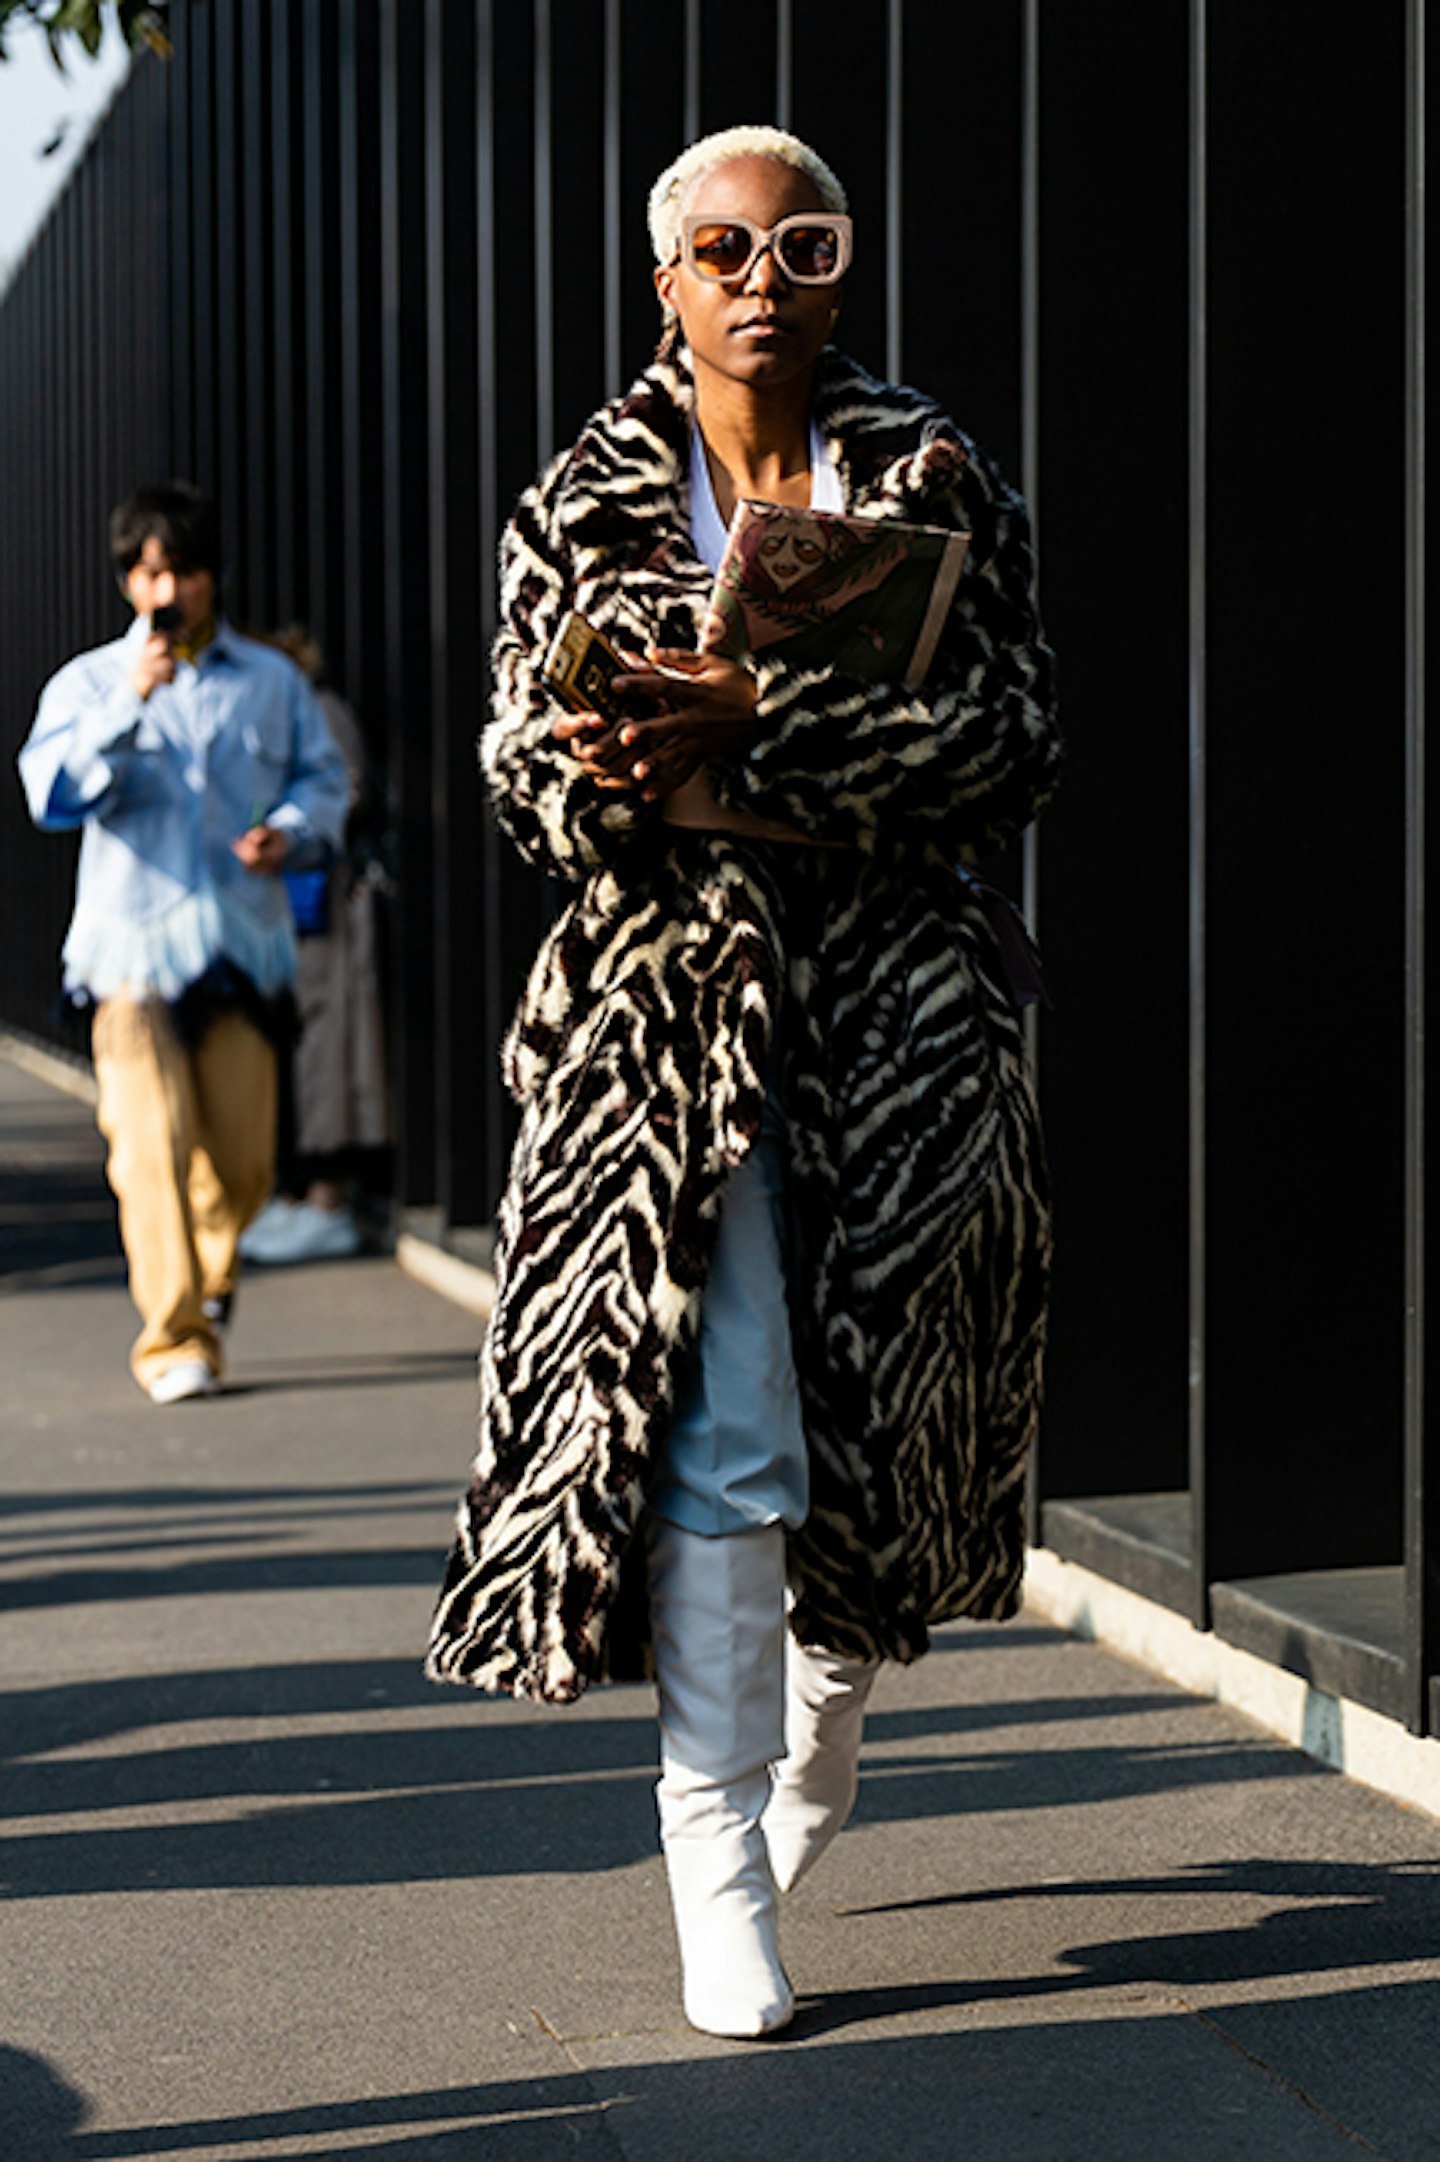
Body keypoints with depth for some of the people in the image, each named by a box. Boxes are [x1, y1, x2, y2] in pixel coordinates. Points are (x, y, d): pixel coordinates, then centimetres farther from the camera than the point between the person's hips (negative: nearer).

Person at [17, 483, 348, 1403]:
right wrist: (130, 703, -16)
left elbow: (324, 778, 17)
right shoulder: (89, 682, 8)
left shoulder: (271, 681, 13)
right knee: (152, 1144, -14)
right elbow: (54, 792, -5)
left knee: (243, 1156, 1)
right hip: (132, 944, -2)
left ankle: (211, 1273, 32)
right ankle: (175, 1339, -8)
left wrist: (291, 830, -5)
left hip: (245, 945, 2)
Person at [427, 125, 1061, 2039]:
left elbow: (1016, 739, -7)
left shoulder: (936, 480, 4)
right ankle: (719, 1852, -4)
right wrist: (608, 775, -21)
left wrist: (754, 737, -18)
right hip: (671, 996, -1)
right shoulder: (587, 501, 7)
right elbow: (522, 759, 4)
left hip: (896, 999, 1)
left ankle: (823, 1712, 37)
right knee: (716, 1416, -10)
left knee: (880, 1396, 7)